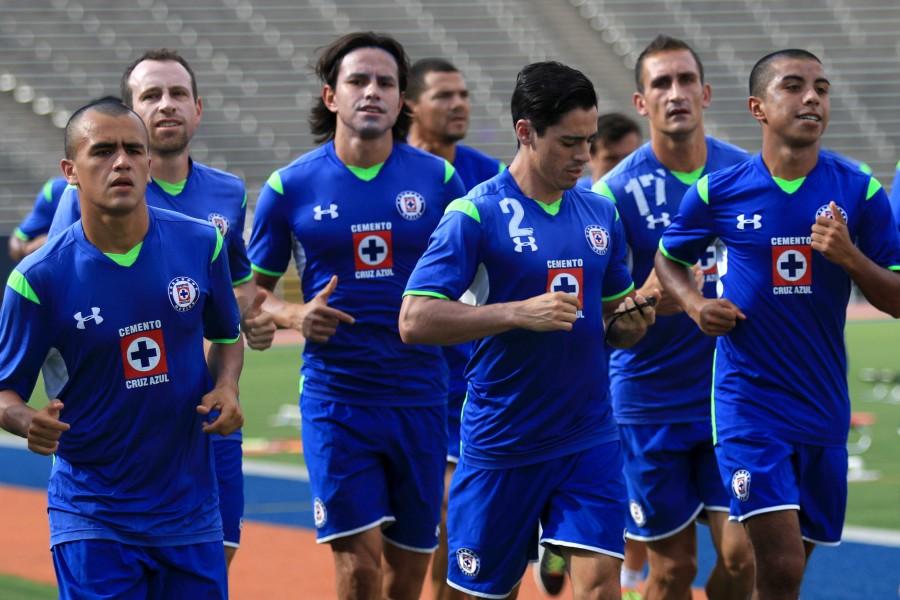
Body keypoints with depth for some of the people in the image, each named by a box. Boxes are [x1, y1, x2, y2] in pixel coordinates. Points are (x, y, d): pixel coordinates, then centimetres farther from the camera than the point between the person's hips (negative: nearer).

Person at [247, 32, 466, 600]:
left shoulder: (439, 179, 2)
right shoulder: (291, 186, -1)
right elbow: (253, 290, 8)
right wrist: (294, 315, -13)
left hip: (419, 397, 2)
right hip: (334, 397, -2)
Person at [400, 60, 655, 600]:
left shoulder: (601, 214, 8)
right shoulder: (475, 215, -9)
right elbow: (415, 321, -16)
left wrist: (630, 322, -4)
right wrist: (520, 313, -24)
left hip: (589, 443, 4)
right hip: (501, 448, -4)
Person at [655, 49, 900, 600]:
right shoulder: (718, 193, -4)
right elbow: (669, 259, 14)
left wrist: (848, 255, -18)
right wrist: (694, 303, -6)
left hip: (823, 405, 3)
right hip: (749, 403, -3)